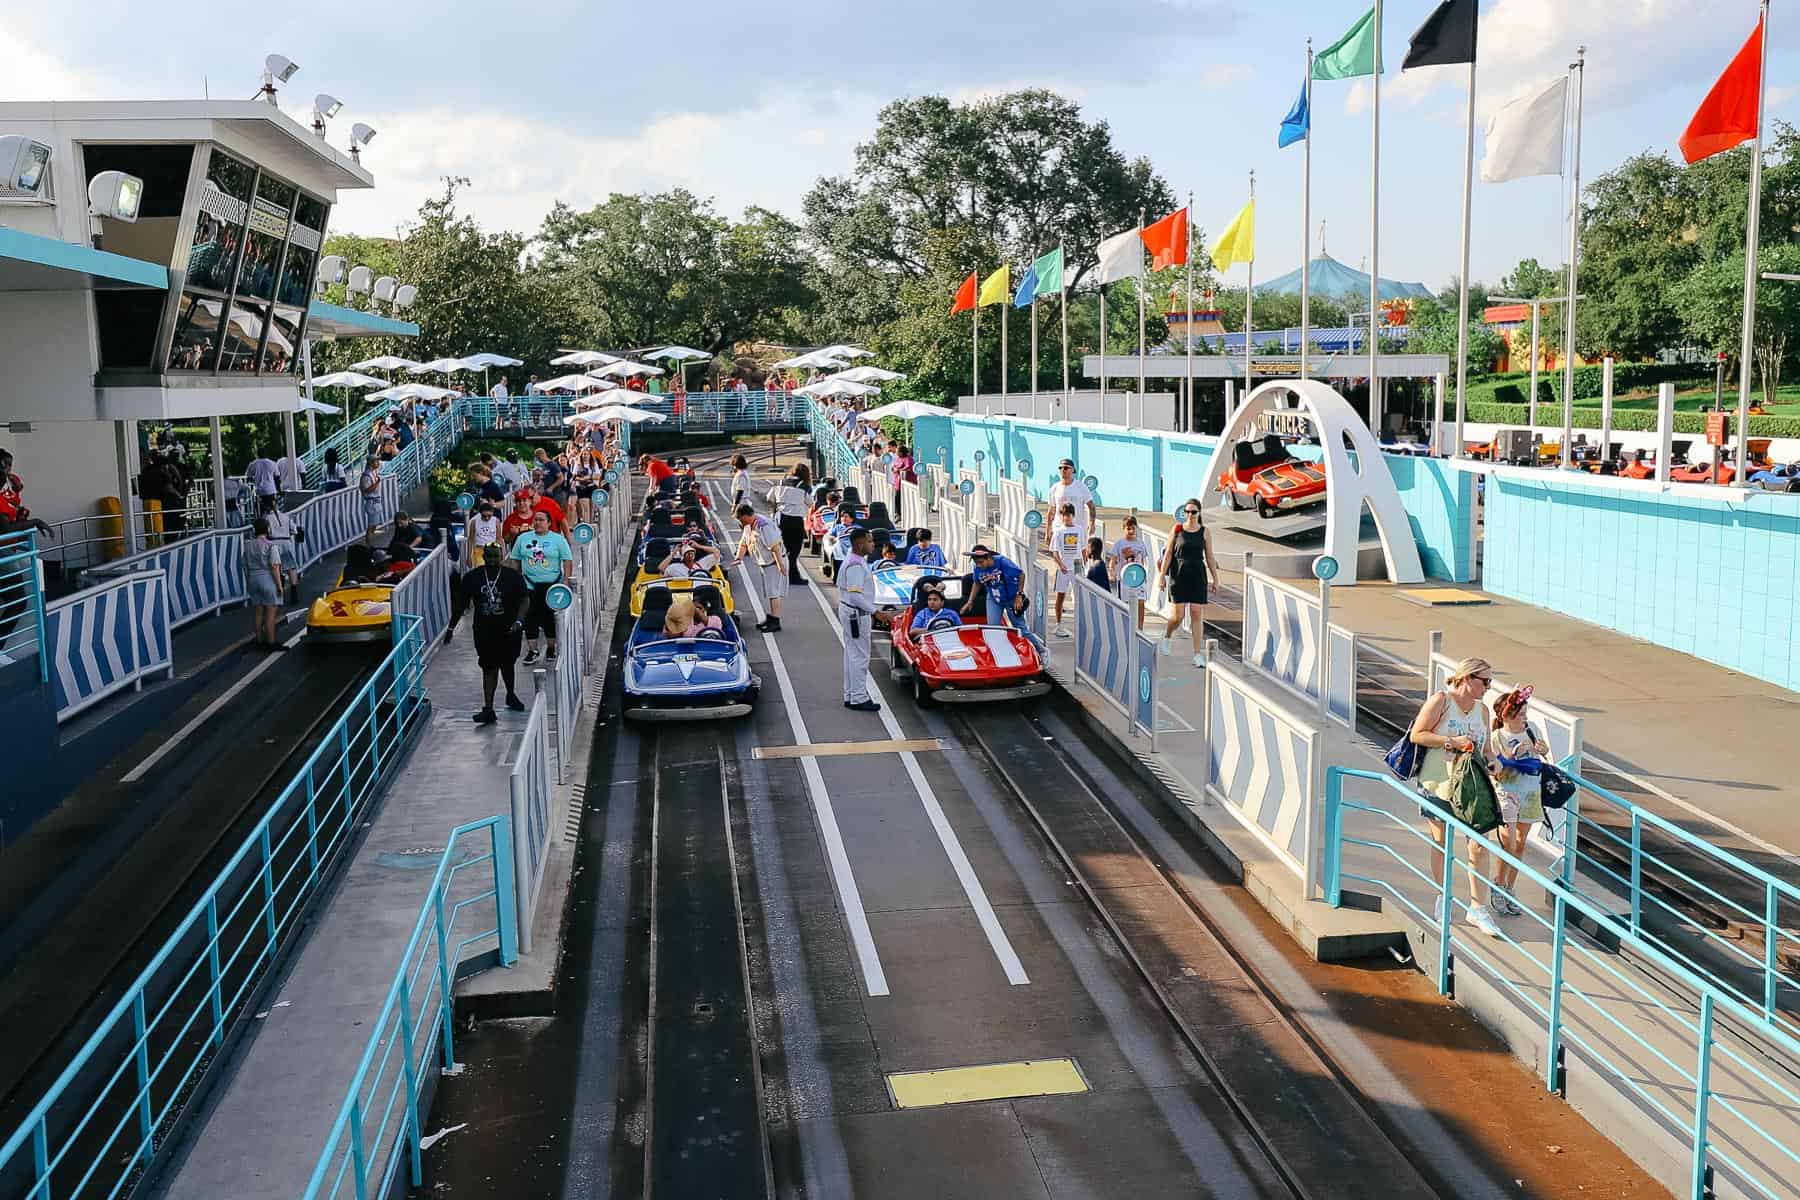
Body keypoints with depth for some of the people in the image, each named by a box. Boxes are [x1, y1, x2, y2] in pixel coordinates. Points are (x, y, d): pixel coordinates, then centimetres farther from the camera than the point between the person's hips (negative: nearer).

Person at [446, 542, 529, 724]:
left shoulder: (513, 576, -6)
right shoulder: (472, 577, -1)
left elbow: (525, 599, -9)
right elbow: (461, 603, 5)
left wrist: (518, 622, -23)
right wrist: (451, 628, 7)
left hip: (508, 630, 0)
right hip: (484, 632, 0)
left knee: (507, 664, 17)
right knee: (489, 668, -5)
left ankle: (511, 695, 43)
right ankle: (488, 709, -6)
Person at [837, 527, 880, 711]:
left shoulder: (852, 560, 10)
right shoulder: (856, 565, -22)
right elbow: (856, 596, -27)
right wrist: (875, 611, -22)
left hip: (849, 611, 11)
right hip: (856, 614, -11)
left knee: (852, 654, 16)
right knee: (860, 656, -4)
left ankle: (850, 695, 23)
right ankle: (859, 699, 0)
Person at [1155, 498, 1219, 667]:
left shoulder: (1204, 532, 5)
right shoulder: (1176, 529, 2)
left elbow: (1209, 557, 8)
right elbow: (1168, 554, 3)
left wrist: (1215, 578, 4)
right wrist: (1161, 575, -2)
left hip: (1198, 576, 1)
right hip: (1178, 575, -1)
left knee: (1197, 614, -3)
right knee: (1178, 614, -5)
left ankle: (1198, 655, 0)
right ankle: (1167, 636, 29)